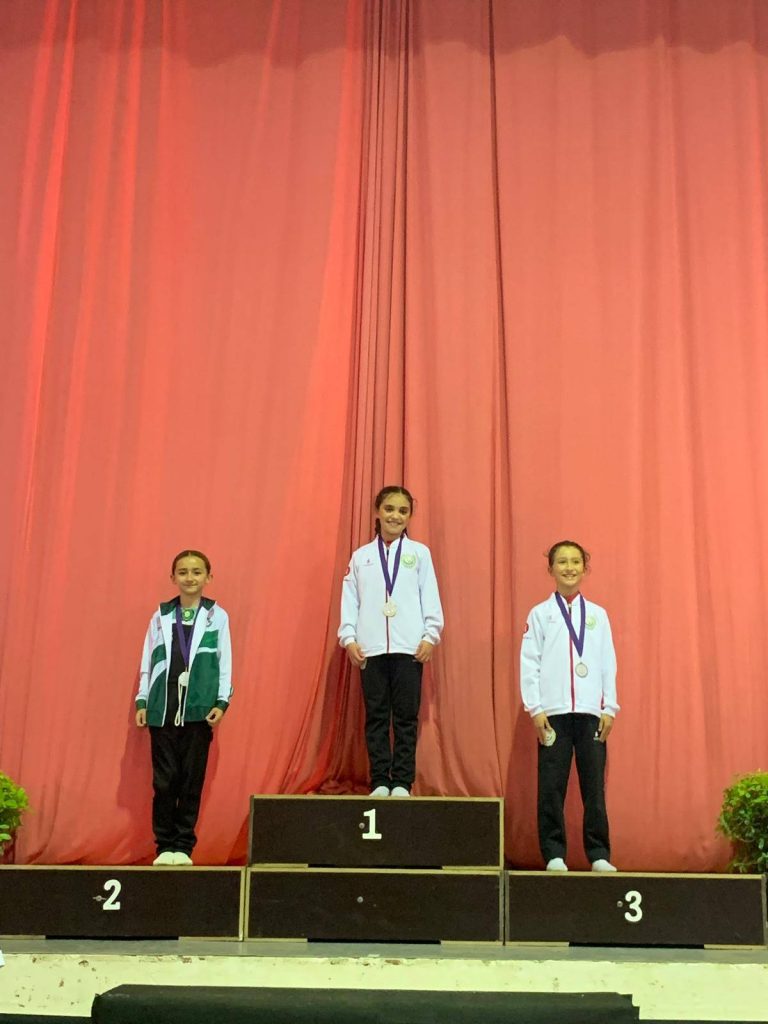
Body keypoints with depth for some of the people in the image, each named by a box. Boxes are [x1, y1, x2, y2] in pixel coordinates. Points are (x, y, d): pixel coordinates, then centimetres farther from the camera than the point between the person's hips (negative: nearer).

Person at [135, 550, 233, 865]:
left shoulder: (217, 616, 3)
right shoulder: (161, 616, 7)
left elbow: (225, 663, 3)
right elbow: (148, 662, 9)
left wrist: (222, 702, -5)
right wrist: (142, 701, 4)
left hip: (199, 710, -1)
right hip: (163, 709, 1)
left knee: (192, 780, 4)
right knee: (164, 781, 2)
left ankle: (183, 845, 14)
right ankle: (164, 844, 14)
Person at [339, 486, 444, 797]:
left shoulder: (419, 553, 7)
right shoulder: (361, 556, 11)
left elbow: (430, 599, 3)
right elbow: (350, 600, 7)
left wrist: (430, 636, -6)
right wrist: (348, 638, -2)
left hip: (409, 648, -1)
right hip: (371, 649, 1)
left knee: (406, 717, 1)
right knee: (376, 717, 4)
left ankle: (402, 783, 6)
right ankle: (379, 783, 9)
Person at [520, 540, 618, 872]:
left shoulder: (598, 614, 11)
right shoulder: (540, 614, 6)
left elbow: (608, 664, 9)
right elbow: (529, 664, 1)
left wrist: (609, 708, 2)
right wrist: (535, 709, -6)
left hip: (591, 711, 1)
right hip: (554, 711, -1)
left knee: (594, 785, 2)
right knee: (551, 786, 0)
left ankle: (599, 854, 9)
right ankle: (554, 854, 8)